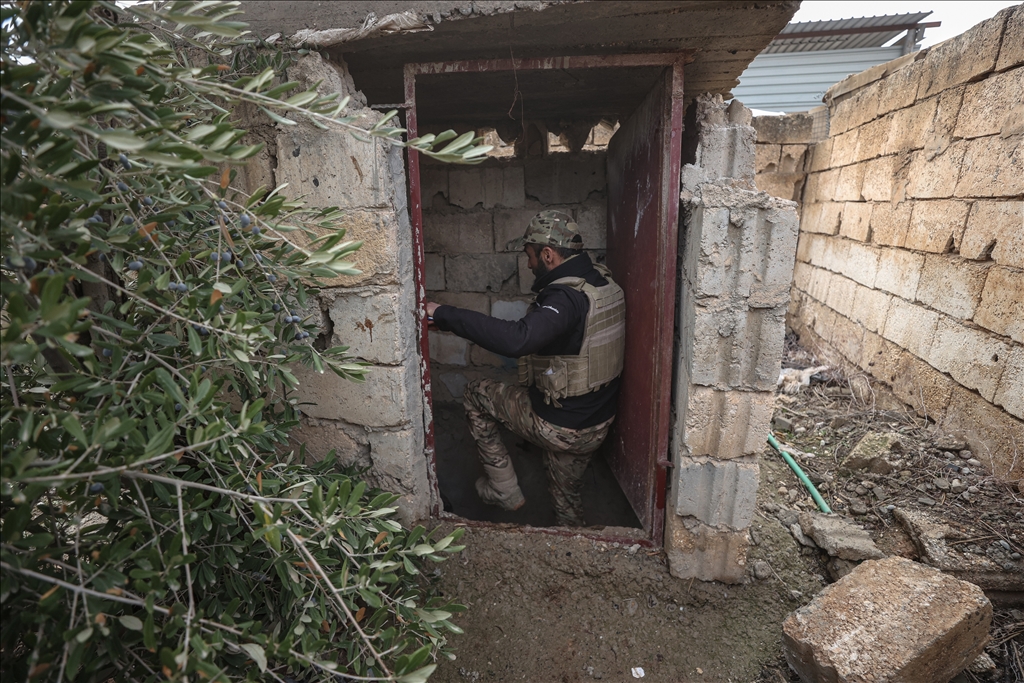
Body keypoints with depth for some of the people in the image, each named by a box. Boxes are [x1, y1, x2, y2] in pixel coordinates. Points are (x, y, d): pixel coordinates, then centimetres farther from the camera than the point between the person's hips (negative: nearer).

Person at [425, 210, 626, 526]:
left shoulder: (566, 298, -29)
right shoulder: (605, 282, 0)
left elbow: (516, 339, -46)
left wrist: (444, 315, -39)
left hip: (557, 428, -8)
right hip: (596, 425, 8)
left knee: (475, 394, 11)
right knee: (567, 498, 28)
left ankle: (504, 489, 18)